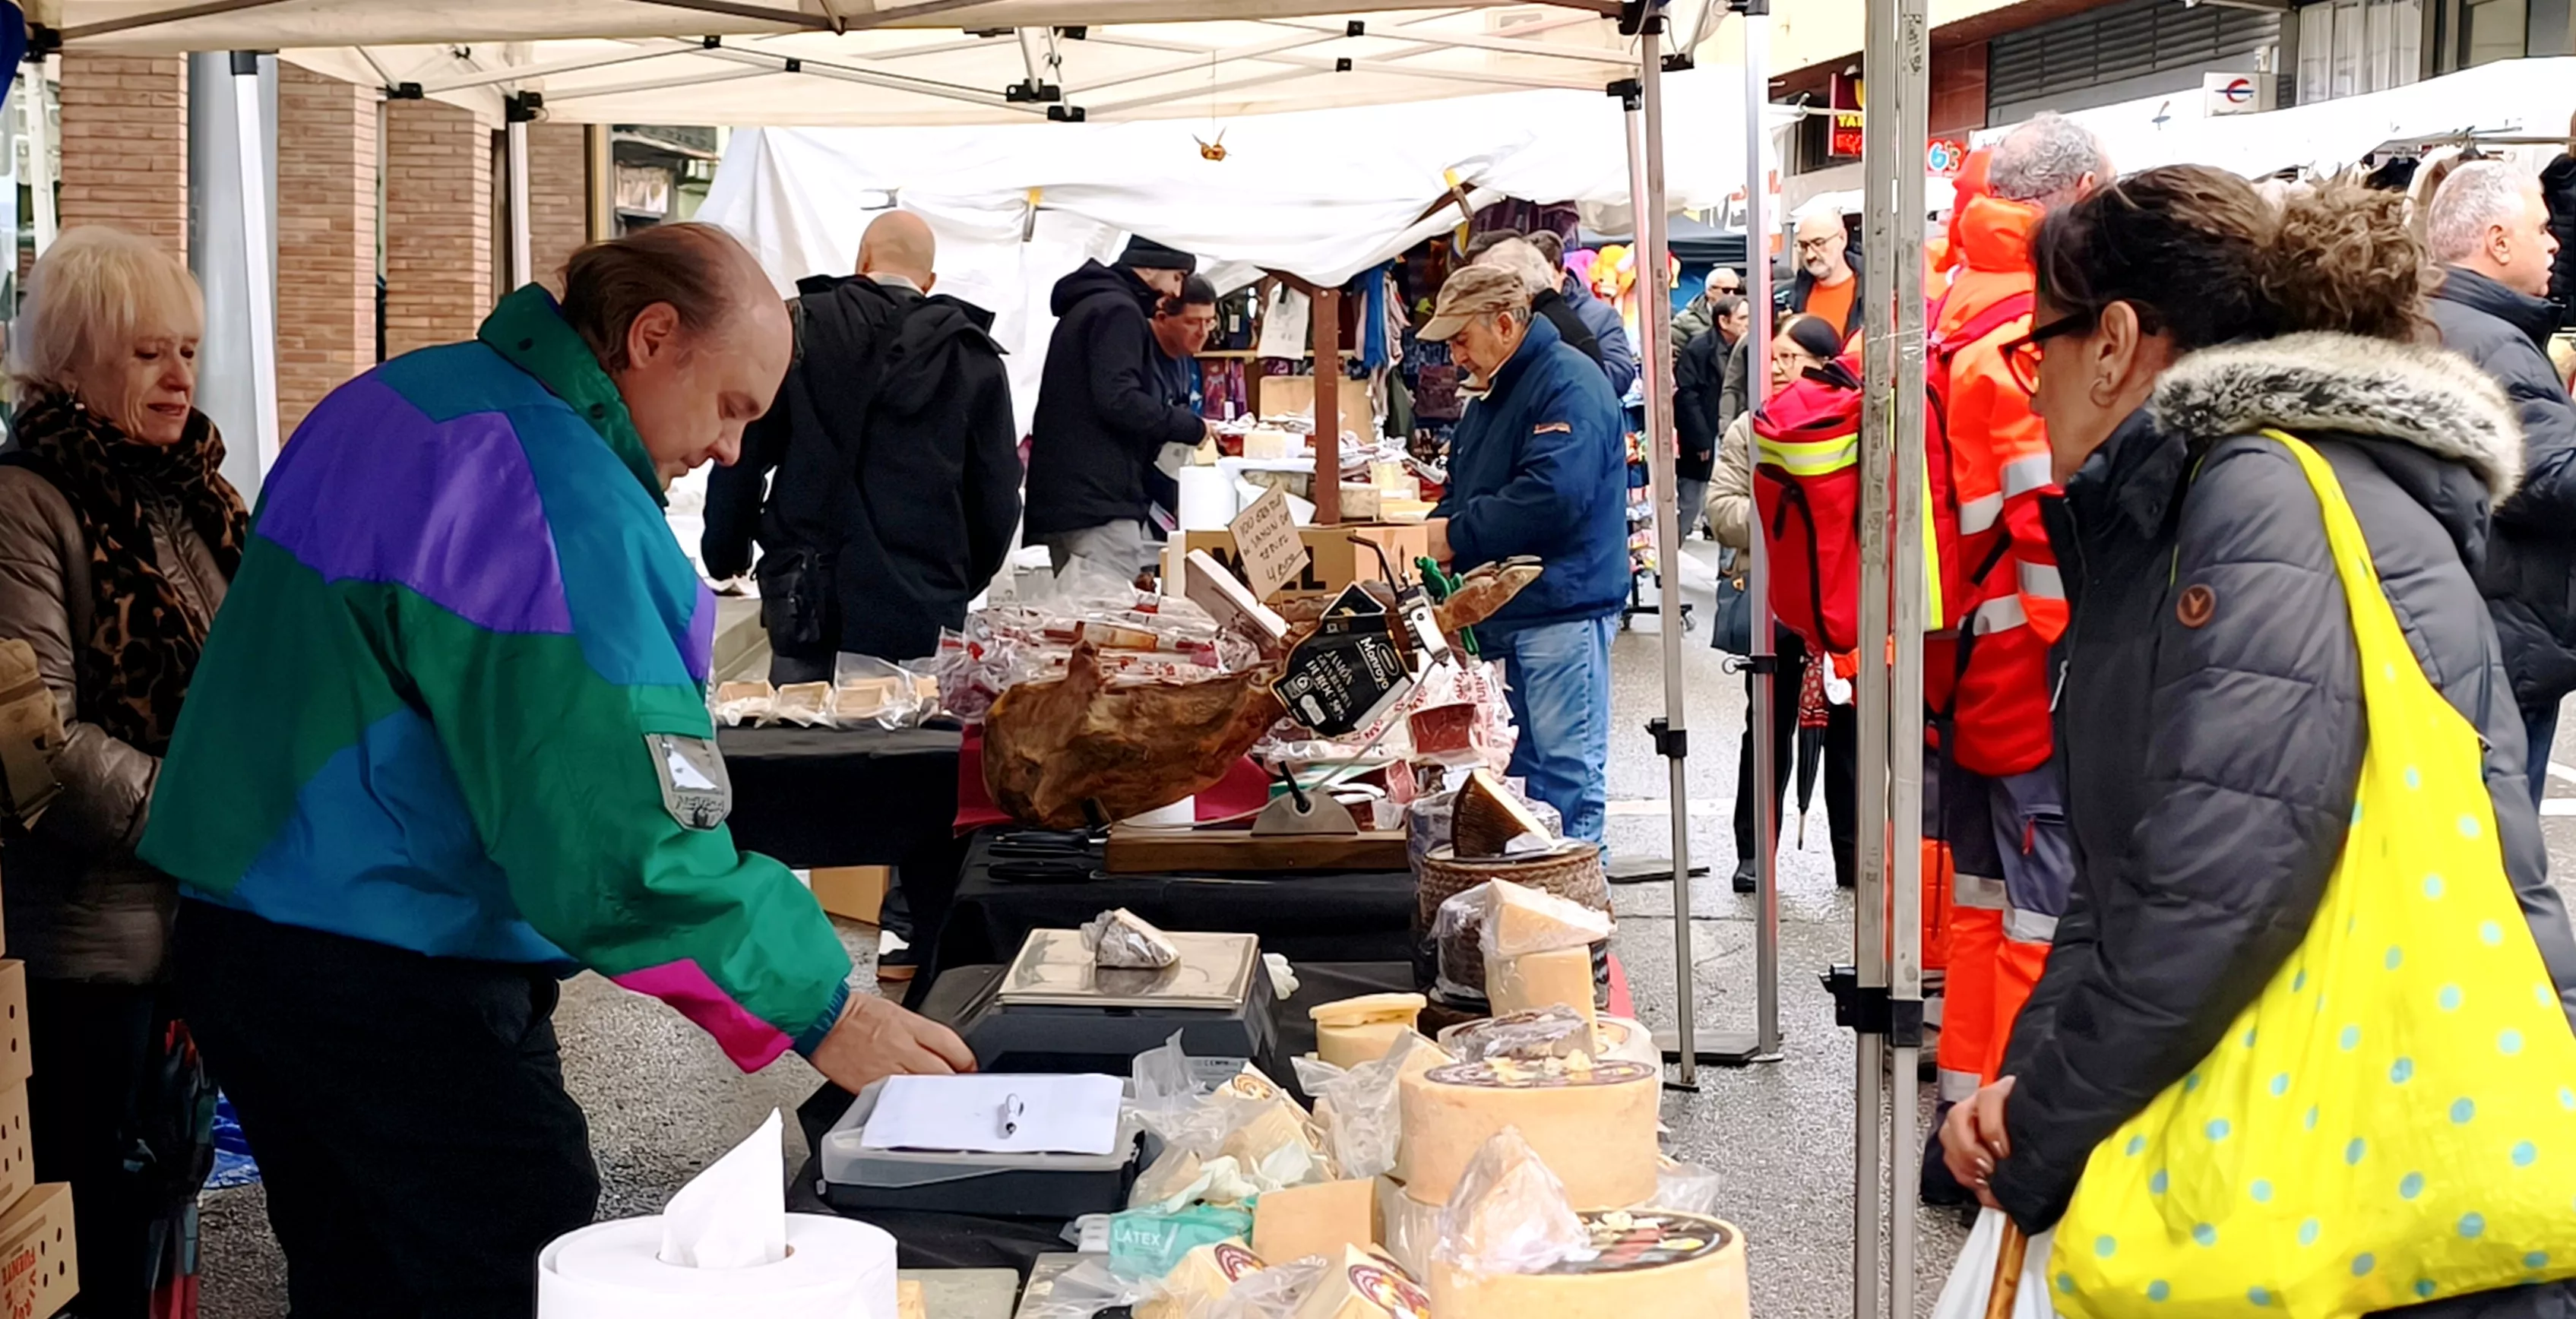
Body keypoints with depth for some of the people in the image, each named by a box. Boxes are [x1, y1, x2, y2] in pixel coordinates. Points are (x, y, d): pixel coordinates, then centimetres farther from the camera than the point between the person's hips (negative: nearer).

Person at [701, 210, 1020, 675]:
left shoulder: (801, 327, 2)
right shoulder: (975, 357, 4)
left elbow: (742, 458, 3)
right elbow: (997, 501, 6)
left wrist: (725, 555, 17)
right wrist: (958, 588, 21)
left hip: (808, 603, 0)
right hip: (924, 617, 1)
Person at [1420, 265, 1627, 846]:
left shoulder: (1569, 385, -14)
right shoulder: (1492, 393, 18)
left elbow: (1553, 496, -26)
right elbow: (1466, 488, 23)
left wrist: (1456, 535, -19)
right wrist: (1436, 527, 1)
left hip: (1562, 607, -10)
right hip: (1502, 608, 10)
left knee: (1566, 765, -5)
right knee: (1520, 758, 15)